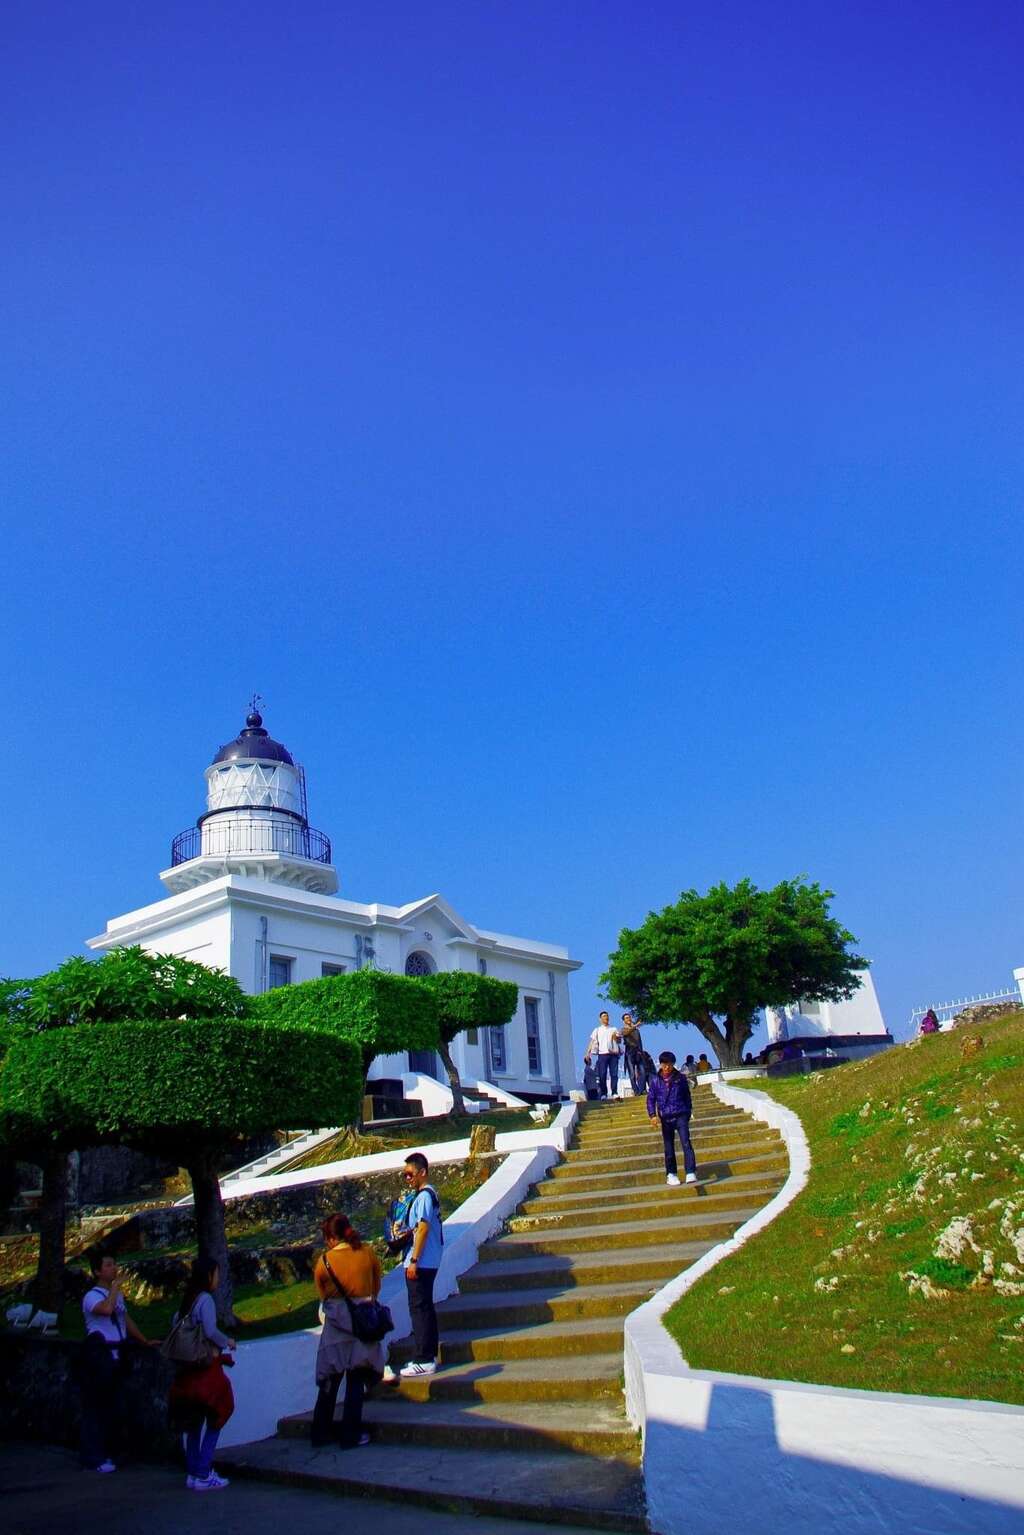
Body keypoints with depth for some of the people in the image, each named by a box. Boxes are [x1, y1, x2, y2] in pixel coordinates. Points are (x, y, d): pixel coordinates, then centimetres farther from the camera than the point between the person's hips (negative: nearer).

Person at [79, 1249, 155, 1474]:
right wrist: (115, 1287, -21)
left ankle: (105, 1453, 23)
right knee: (95, 1406, -2)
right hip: (98, 1354, -8)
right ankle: (94, 1459, 5)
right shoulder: (92, 1296, -12)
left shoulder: (118, 1295, 14)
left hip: (116, 1354, 8)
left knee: (112, 1407, 12)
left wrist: (146, 1341, 23)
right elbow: (106, 1309, -34)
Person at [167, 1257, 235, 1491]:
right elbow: (211, 1331, -21)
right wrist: (228, 1342, -5)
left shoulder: (187, 1299, 9)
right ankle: (203, 1475, -1)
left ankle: (193, 1473, 20)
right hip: (207, 1366, -8)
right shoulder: (205, 1299, -14)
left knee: (193, 1423, 14)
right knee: (214, 1421, 0)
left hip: (188, 1368, 8)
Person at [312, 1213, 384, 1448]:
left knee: (329, 1382, 14)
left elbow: (322, 1296, 4)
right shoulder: (368, 1253, -5)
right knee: (356, 1382, 9)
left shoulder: (324, 1261, -9)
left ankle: (321, 1433, 20)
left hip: (336, 1325, 0)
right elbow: (376, 1288, 7)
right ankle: (350, 1436, 11)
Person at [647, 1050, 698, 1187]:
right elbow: (650, 1099, 3)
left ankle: (691, 1173, -17)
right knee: (669, 1148, 9)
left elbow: (687, 1096, 10)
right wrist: (653, 1115, -9)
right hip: (666, 1118, 1)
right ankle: (671, 1174, 22)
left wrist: (688, 1112, 13)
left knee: (686, 1143, -14)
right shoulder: (655, 1080, 0)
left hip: (681, 1115, -1)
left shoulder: (680, 1078, 0)